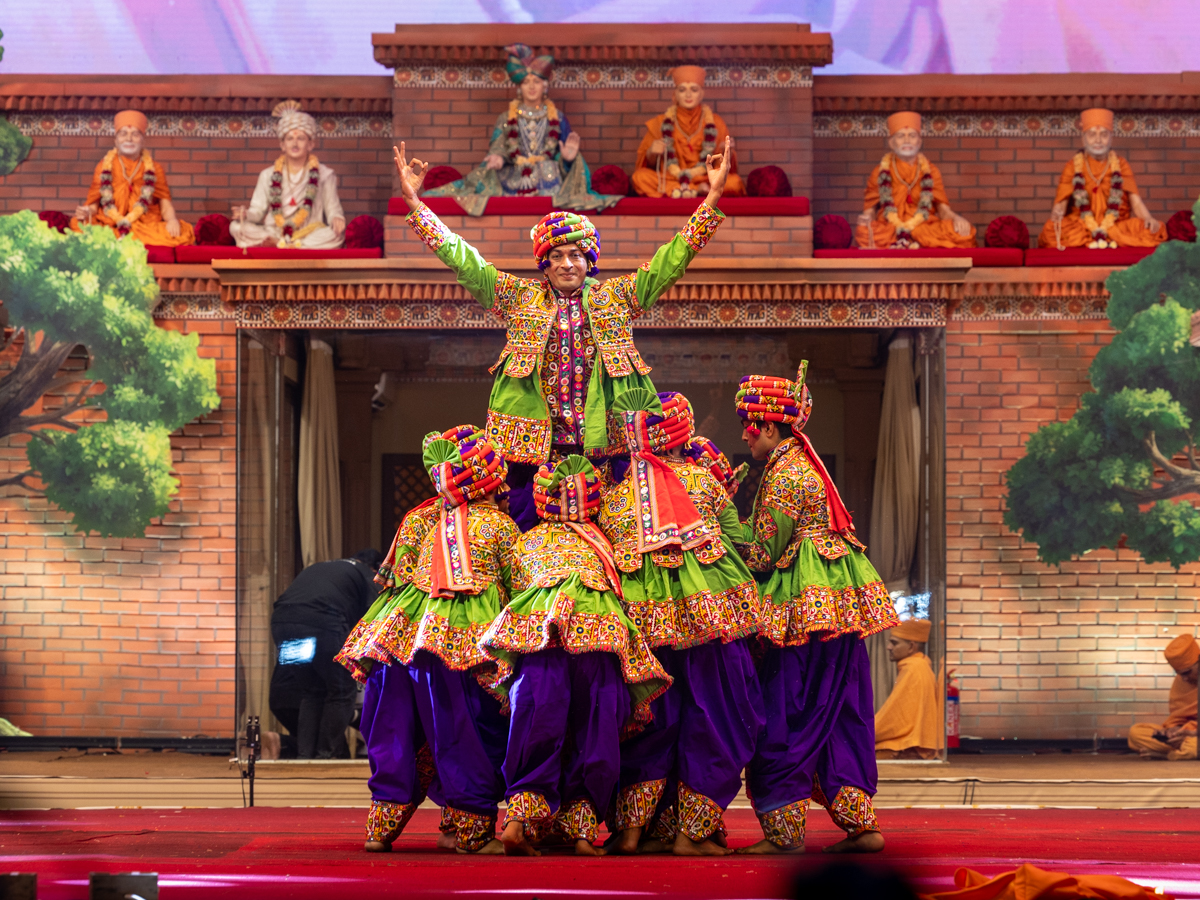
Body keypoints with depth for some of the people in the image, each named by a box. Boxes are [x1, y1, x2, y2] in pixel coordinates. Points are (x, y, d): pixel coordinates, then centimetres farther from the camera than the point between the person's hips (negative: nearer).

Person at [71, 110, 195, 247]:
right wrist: (87, 212, -15)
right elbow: (95, 202, 8)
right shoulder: (104, 167, 12)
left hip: (147, 227, 2)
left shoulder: (154, 169, 13)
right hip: (110, 225, -1)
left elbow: (164, 202, 6)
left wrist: (171, 219, -15)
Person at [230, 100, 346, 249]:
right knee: (236, 227, -22)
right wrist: (245, 214, -14)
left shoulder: (325, 175, 9)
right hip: (272, 232, 1)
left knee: (336, 235, -35)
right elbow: (258, 210, 10)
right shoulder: (268, 175, 14)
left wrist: (336, 218, -20)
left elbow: (332, 209, 5)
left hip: (310, 234, -1)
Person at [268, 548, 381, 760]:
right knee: (341, 691, 9)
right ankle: (326, 754, 5)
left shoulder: (318, 567, 37)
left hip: (282, 621, 6)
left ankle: (304, 755, 15)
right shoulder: (366, 575, 20)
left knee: (311, 691, 20)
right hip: (321, 623, -6)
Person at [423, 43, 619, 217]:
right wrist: (498, 159, -14)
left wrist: (567, 158, -11)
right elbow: (497, 150, 9)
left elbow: (562, 159, 12)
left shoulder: (557, 117, 12)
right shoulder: (506, 118, 12)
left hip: (548, 183, 0)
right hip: (514, 182, 1)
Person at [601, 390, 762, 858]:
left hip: (645, 622, 3)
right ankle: (691, 832, 5)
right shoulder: (702, 480, 0)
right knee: (713, 720, 5)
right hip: (709, 618, -3)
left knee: (653, 723, 13)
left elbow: (609, 562, 8)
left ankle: (632, 829, 9)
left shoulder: (614, 496, 5)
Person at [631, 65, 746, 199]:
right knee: (639, 177, -29)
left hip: (706, 179, 0)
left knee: (734, 182, -30)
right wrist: (652, 153, -11)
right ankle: (698, 191, -30)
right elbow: (649, 163, 10)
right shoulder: (660, 123, 9)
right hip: (668, 179, 0)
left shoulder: (715, 123, 10)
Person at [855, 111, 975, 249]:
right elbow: (870, 209, 9)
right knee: (864, 232, -36)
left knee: (961, 231, -28)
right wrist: (867, 217, -16)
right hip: (888, 229, -2)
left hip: (925, 227, 2)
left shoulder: (930, 171, 15)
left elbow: (943, 208, 10)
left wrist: (955, 217, -12)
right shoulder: (880, 173, 12)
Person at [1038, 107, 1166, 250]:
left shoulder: (1121, 165, 12)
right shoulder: (1073, 167, 9)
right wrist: (1057, 213, -23)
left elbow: (1135, 201, 3)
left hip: (1117, 226, 0)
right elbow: (1061, 203, 2)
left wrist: (1148, 218, -18)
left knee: (1152, 230, -28)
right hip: (1080, 226, 0)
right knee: (1051, 230, -34)